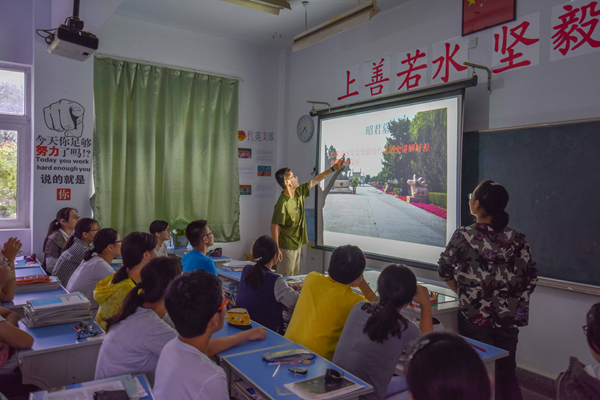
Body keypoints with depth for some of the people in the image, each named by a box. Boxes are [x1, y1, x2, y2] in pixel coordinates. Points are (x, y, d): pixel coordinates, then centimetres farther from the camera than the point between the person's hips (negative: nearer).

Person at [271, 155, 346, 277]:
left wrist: (334, 168, 12)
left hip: (297, 245, 8)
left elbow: (315, 180, 11)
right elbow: (274, 226, -21)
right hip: (286, 247, -8)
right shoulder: (282, 203, -24)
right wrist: (276, 249, -21)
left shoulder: (299, 192, 0)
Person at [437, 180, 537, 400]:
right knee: (507, 370, 19)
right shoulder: (517, 239, -3)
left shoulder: (464, 236, -13)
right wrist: (512, 297, 13)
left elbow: (444, 269, -3)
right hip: (509, 318, 4)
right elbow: (530, 277, 0)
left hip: (474, 317, -3)